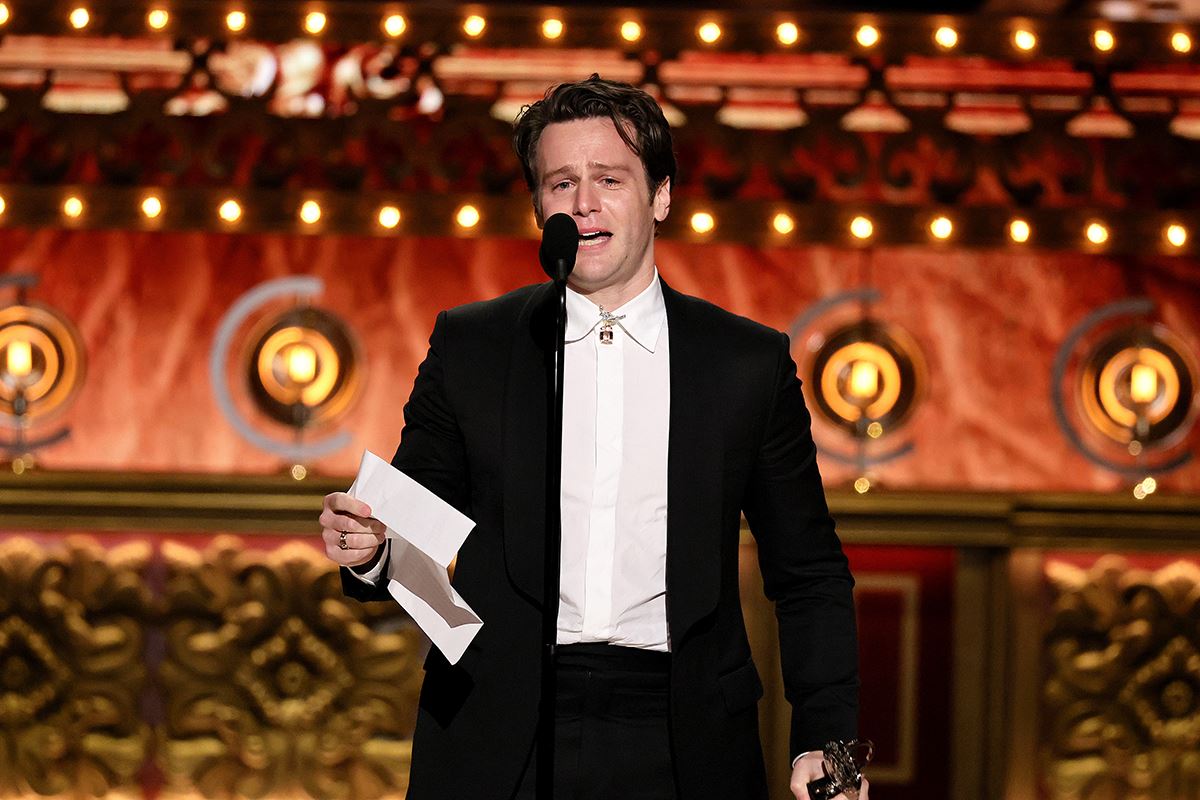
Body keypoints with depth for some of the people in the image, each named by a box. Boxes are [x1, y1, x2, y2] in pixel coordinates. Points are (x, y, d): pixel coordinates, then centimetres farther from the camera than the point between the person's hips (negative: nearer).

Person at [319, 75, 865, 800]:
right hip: (499, 741, 0)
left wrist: (825, 741, -3)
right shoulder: (468, 347, 7)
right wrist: (368, 548, -13)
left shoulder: (751, 363, 6)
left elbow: (809, 577, 8)